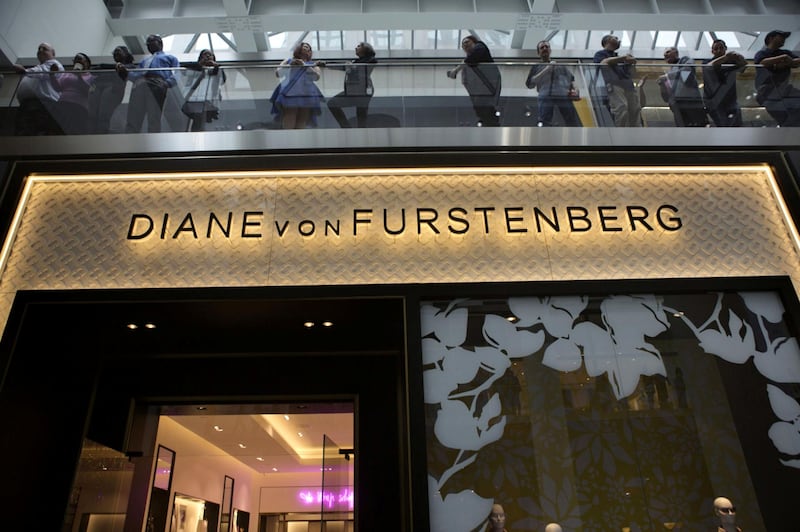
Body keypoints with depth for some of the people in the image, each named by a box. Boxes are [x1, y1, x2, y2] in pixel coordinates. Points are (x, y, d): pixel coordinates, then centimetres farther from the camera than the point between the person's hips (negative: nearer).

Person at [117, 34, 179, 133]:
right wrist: (126, 72, 4)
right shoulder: (144, 60, 40)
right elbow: (136, 75, 25)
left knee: (154, 121, -17)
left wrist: (167, 83, -13)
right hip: (139, 84, 5)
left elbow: (176, 74, 8)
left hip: (156, 83, -5)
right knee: (132, 120, -10)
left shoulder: (170, 57, 26)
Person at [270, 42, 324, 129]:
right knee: (288, 124, -19)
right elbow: (277, 73, 15)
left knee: (301, 125, -11)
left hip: (306, 94, 1)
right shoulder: (288, 60, 27)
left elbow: (317, 76, 9)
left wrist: (304, 65, 1)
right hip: (290, 93, -1)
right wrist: (290, 65, 2)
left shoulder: (312, 64, 28)